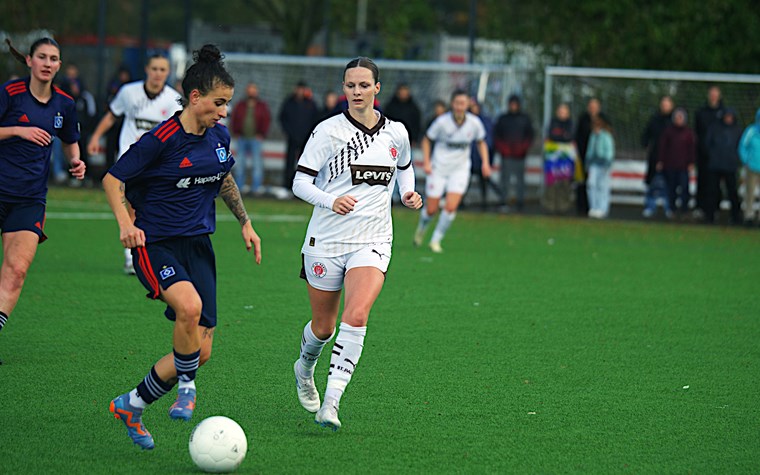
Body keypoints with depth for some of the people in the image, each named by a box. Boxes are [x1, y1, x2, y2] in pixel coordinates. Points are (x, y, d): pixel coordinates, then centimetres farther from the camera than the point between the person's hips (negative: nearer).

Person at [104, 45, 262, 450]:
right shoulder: (162, 139, -15)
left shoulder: (218, 136, 5)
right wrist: (126, 223, -24)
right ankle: (186, 386, -11)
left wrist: (245, 222, 23)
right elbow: (113, 179, -10)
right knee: (189, 306, -36)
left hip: (197, 245, 7)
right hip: (156, 245, -7)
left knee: (201, 350, 0)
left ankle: (131, 405, 19)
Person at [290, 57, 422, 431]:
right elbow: (300, 182, -8)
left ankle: (331, 402, -22)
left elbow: (404, 167, 26)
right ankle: (305, 368, 46)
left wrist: (408, 193, 5)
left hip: (372, 242, 1)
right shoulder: (329, 131, -6)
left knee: (356, 316, -22)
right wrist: (330, 201, -26)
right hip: (326, 240, -1)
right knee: (323, 327, 10)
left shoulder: (396, 132, 5)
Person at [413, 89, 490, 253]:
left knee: (451, 207, -16)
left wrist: (485, 162, -2)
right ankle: (421, 229, 35)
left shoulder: (474, 123, -8)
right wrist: (426, 162, -10)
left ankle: (436, 240, 3)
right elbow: (426, 140, 0)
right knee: (431, 210, 0)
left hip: (460, 170, 1)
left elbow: (481, 142, 11)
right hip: (438, 169, -1)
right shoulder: (442, 121, -15)